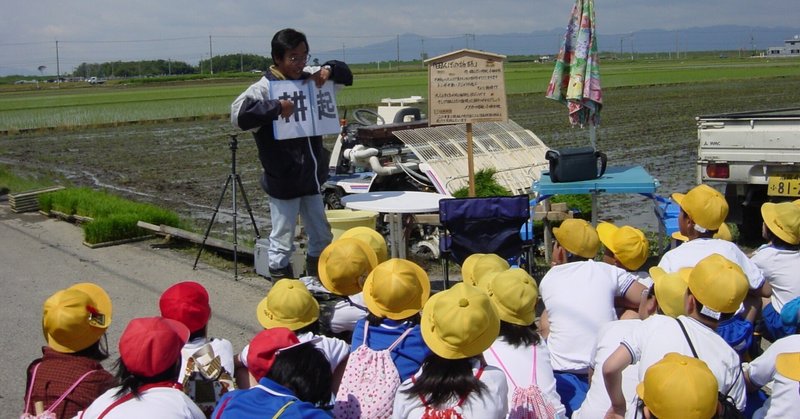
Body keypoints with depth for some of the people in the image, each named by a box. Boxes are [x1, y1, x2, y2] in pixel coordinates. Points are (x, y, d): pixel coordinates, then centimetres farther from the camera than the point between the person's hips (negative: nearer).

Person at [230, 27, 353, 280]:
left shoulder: (309, 78, 6)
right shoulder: (264, 87, -15)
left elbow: (345, 76, 20)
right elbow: (238, 114, -30)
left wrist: (329, 70, -1)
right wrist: (276, 107, -32)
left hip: (310, 179, 7)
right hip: (283, 183, -7)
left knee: (322, 238, 18)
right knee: (282, 243, 3)